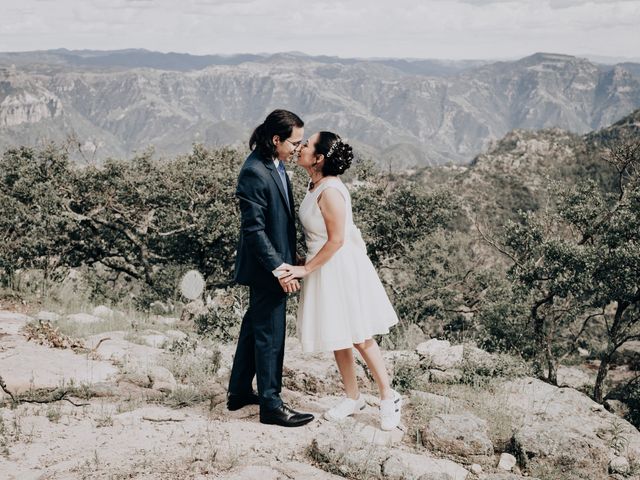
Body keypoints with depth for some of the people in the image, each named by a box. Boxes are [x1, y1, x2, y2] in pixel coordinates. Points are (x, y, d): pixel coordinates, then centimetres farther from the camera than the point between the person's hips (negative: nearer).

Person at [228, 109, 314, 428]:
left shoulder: (274, 164, 7)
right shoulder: (254, 173, -23)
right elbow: (254, 228, -23)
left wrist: (285, 261, 20)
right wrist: (278, 268, -23)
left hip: (275, 262, 10)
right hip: (265, 266, -10)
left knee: (255, 327, 19)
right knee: (270, 334, -1)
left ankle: (239, 392, 32)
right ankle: (270, 405, 10)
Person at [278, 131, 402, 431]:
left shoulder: (330, 191, -23)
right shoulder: (316, 186, 5)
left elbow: (336, 240, -22)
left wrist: (306, 269, -17)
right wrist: (306, 267, 13)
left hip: (341, 269, -9)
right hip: (324, 268, 9)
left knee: (359, 337, 1)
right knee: (337, 338, 15)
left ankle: (388, 398, 14)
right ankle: (352, 398, 27)